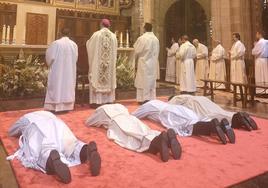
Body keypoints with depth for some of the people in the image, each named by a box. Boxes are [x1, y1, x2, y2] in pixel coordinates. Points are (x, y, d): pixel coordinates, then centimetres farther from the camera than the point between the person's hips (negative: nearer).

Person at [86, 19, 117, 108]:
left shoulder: (96, 34, -6)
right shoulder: (113, 36, 2)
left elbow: (89, 45, 7)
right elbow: (114, 50, 10)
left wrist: (89, 41, 28)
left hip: (98, 62, -3)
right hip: (110, 63, 3)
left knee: (97, 79, 2)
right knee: (109, 80, 10)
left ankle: (97, 101, 2)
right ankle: (108, 100, 14)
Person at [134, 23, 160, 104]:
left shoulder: (142, 38, -14)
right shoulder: (156, 39, 2)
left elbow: (137, 51, -6)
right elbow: (157, 52, 8)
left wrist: (136, 57, 11)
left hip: (144, 62, -5)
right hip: (153, 63, 5)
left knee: (143, 81, 2)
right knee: (152, 80, 12)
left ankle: (144, 99, 4)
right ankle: (151, 98, 17)